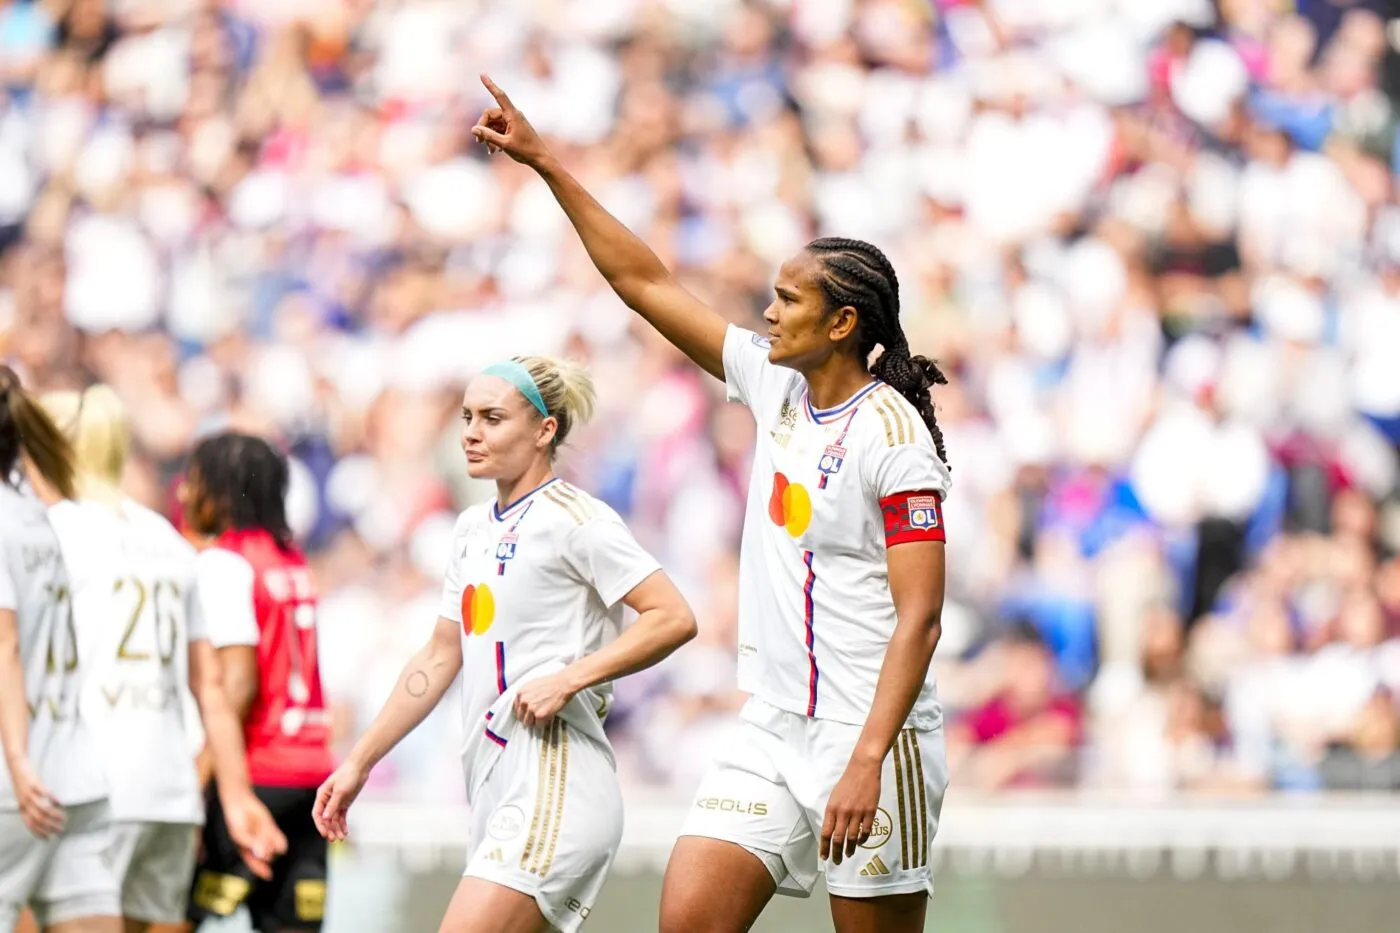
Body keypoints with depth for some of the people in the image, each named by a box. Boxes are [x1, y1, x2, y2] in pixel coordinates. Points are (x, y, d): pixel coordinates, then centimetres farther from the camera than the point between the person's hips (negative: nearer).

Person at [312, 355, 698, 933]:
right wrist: (358, 763, 20)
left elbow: (674, 618, -13)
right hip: (496, 790, 9)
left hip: (556, 791, -9)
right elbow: (439, 658, 24)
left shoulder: (572, 518, -7)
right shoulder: (474, 528, 18)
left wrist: (567, 678, -20)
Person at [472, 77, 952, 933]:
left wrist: (866, 764, -24)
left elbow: (919, 619, -17)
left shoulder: (892, 437, -13)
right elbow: (647, 284, 15)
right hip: (773, 732, 7)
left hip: (870, 737, -7)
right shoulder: (776, 387, 9)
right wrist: (544, 161, 14)